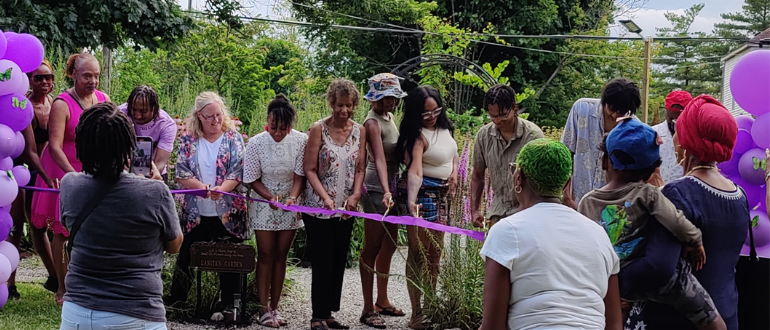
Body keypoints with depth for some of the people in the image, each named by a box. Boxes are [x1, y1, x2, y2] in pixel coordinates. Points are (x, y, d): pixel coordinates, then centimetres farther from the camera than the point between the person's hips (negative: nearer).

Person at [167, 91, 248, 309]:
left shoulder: (233, 138, 0)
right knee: (185, 258, 9)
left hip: (228, 213, -1)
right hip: (195, 213, 1)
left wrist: (221, 189, -27)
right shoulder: (188, 139, 3)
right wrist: (201, 186, -21)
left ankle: (228, 306, 18)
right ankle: (174, 304, 23)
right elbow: (181, 173, -2)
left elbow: (237, 172, -8)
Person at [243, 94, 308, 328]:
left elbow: (300, 174, -9)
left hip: (290, 206, 2)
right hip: (264, 204, -1)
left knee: (281, 256, 8)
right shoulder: (256, 143, -15)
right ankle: (264, 310, 8)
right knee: (266, 256, 2)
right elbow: (252, 179, -8)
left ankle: (274, 307, 16)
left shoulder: (300, 140, -14)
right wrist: (271, 196, -23)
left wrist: (292, 197, -26)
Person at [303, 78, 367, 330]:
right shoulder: (319, 129, -8)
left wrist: (355, 195, -10)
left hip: (346, 210, 5)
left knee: (339, 262, 9)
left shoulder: (359, 131, 5)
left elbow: (360, 168, 6)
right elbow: (310, 170, -10)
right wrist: (325, 197, -20)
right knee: (323, 264, -2)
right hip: (319, 210, -5)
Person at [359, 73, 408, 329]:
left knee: (390, 244, 16)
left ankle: (382, 301, 28)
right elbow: (379, 159, -28)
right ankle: (368, 309, 3)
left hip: (392, 186, 9)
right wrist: (386, 192, -39)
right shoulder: (373, 122, -15)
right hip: (376, 189, -9)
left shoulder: (390, 117, 11)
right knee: (373, 247, -3)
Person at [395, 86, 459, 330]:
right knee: (419, 253, -5)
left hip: (442, 193, 9)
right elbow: (414, 171, -32)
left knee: (435, 251, 14)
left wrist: (454, 169, 3)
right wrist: (411, 201, -46)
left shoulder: (444, 128, 7)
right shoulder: (418, 136, -19)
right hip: (421, 193, -8)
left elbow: (453, 153, 24)